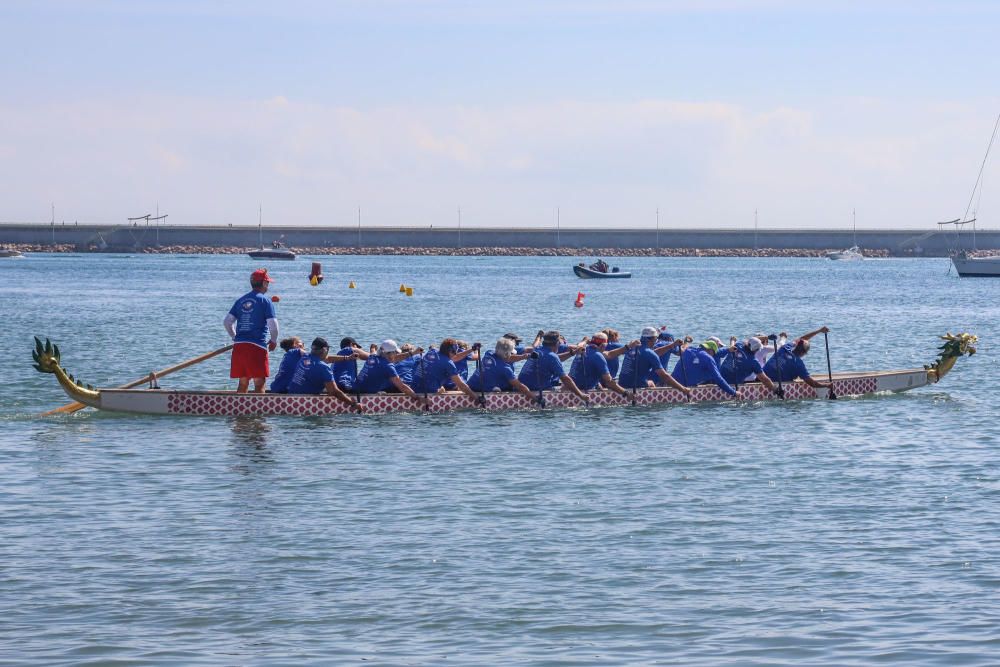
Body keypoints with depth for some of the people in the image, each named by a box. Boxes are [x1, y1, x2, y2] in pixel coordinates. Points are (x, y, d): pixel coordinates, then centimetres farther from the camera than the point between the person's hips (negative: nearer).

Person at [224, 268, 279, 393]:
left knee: (243, 383, 13)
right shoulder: (264, 300, -3)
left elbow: (227, 322, 9)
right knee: (259, 384, -4)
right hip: (258, 345, -5)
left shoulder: (241, 300, 13)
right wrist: (273, 341, 7)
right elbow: (273, 325, -10)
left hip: (239, 345, 5)